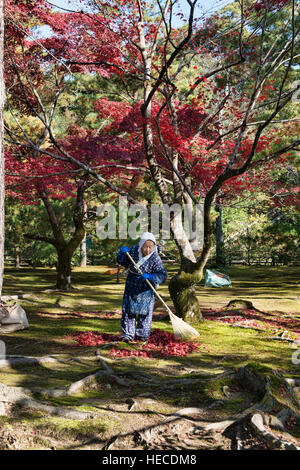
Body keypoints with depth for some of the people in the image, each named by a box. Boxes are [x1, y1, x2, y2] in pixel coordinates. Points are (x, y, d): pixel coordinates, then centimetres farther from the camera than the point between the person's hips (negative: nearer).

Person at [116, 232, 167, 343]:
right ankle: (128, 334, 12)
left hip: (146, 288, -3)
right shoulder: (134, 250, -8)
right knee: (128, 310, 3)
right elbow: (123, 262, 6)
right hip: (132, 285, 3)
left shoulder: (155, 259, -20)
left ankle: (142, 334, 16)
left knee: (144, 311, 2)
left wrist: (150, 276, -39)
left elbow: (163, 274, -24)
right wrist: (123, 253, -15)